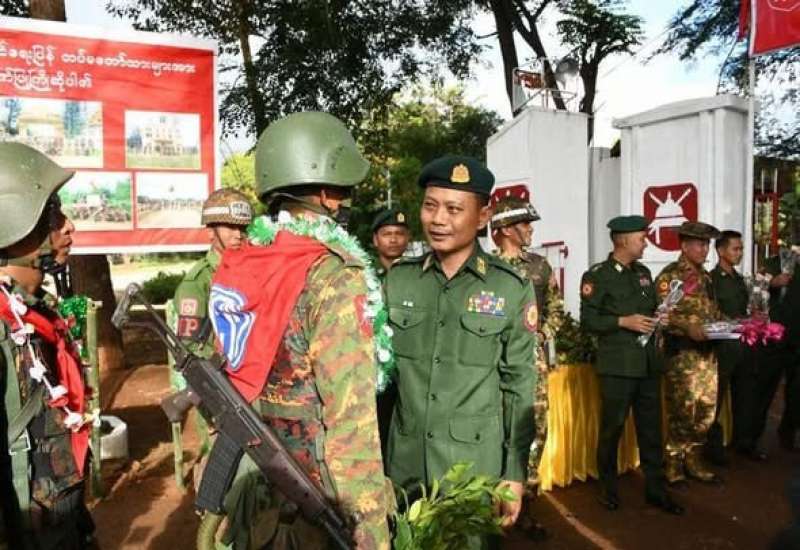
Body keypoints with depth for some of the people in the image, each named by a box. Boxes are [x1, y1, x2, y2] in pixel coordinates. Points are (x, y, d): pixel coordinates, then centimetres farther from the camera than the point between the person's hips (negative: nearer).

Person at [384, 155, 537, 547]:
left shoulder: (512, 289, -7)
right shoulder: (396, 280, -2)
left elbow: (519, 389, -2)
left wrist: (515, 474, -2)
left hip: (477, 469, -2)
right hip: (404, 466, 2)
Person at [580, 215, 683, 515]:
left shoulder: (644, 273, 13)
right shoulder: (597, 275, -7)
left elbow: (651, 310, 20)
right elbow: (588, 321, -11)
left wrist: (657, 320, -1)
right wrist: (623, 322, -19)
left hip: (649, 362, 6)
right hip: (618, 364, -6)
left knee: (652, 428, 12)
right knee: (612, 428, 7)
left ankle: (656, 489, 25)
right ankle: (608, 489, 24)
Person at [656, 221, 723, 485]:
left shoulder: (705, 276, 16)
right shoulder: (669, 276, -8)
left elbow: (712, 311, 22)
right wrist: (688, 327, -26)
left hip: (707, 353, 8)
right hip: (681, 353, -7)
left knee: (706, 411, 11)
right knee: (683, 412, -3)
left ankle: (694, 461, 26)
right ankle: (674, 468, 11)